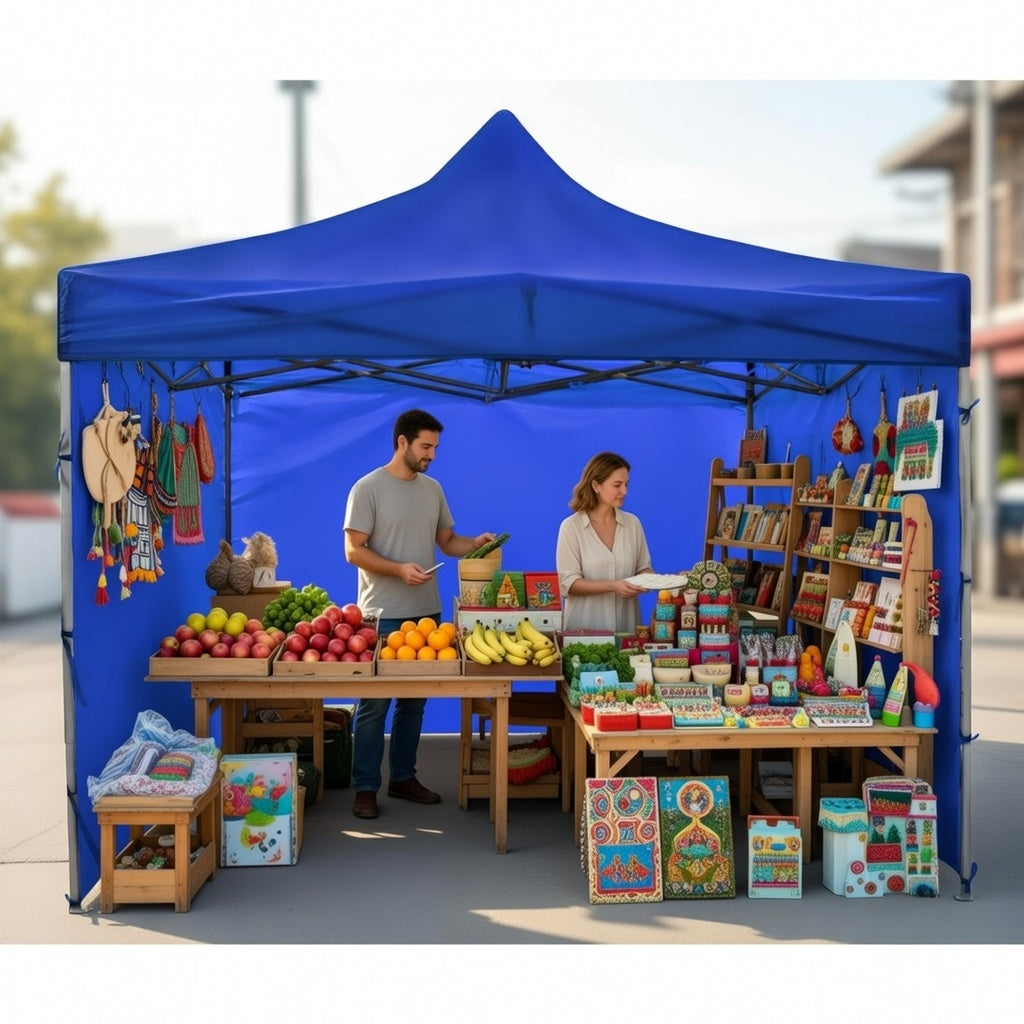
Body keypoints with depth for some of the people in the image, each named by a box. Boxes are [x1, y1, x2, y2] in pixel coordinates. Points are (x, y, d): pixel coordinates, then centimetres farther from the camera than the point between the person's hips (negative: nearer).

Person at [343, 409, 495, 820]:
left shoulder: (432, 489, 11)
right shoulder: (368, 488, -8)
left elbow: (447, 541, 18)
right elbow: (353, 551, -12)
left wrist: (475, 543, -2)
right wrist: (399, 569, -22)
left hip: (426, 612, 6)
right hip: (383, 615, -6)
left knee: (414, 701, 13)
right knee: (374, 703, 0)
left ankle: (403, 777, 24)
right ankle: (365, 788, 8)